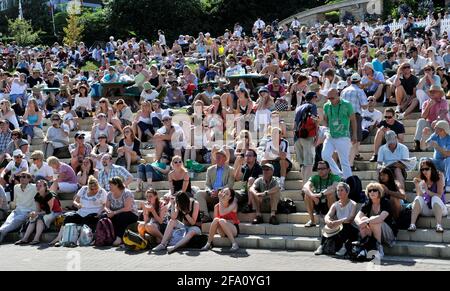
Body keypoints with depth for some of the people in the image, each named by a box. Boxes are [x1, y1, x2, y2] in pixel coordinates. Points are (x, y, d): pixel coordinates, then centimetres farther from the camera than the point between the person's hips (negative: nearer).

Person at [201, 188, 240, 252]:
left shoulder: (233, 205, -12)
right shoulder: (217, 206, -1)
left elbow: (222, 213, -27)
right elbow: (215, 218, -2)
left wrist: (220, 200, -20)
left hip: (233, 230, -3)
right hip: (223, 232, 3)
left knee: (221, 221, -32)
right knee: (216, 220, -27)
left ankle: (234, 243, -30)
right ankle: (209, 243, -19)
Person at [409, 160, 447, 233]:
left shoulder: (439, 177, -8)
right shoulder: (422, 180, 2)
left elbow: (439, 196, -14)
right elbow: (420, 195, -6)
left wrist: (427, 191, -28)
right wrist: (417, 186, -21)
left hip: (439, 208, -3)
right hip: (426, 210, 3)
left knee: (435, 198, -30)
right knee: (418, 198, -23)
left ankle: (439, 225, -44)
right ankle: (412, 224, -35)